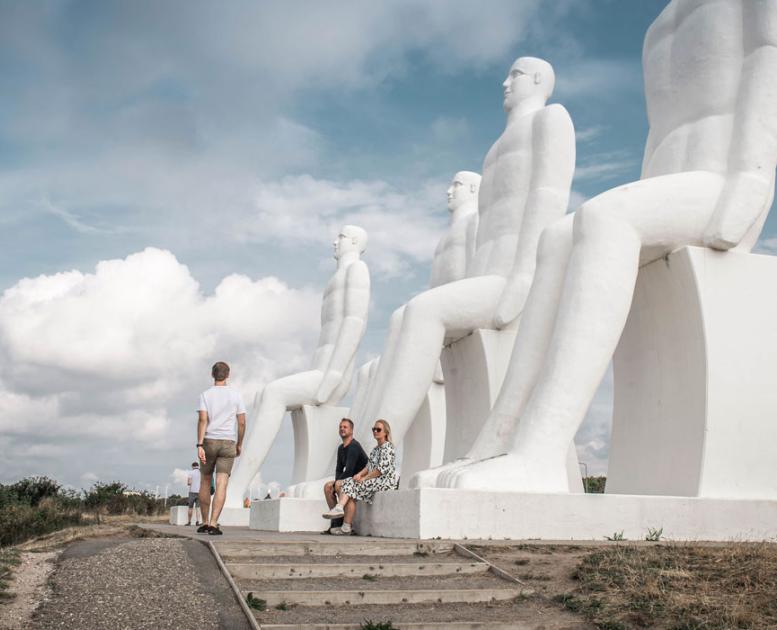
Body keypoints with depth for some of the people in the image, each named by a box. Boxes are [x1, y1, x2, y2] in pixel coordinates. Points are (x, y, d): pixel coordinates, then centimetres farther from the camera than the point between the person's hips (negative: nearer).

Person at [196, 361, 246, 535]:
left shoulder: (205, 395, 1)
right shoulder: (235, 395, 4)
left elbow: (202, 420, -12)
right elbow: (242, 423, 2)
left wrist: (199, 445, -16)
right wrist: (239, 444, 15)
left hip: (209, 442, 1)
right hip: (228, 443, 0)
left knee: (206, 480, 15)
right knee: (221, 485, -6)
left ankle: (205, 522, 17)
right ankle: (213, 524, -17)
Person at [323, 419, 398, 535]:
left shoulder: (387, 447, -7)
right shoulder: (375, 449, 23)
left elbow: (382, 469, -17)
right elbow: (368, 466, 17)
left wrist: (364, 478, -15)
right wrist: (359, 474, -4)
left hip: (385, 481, -8)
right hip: (375, 480, 8)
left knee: (352, 487, -21)